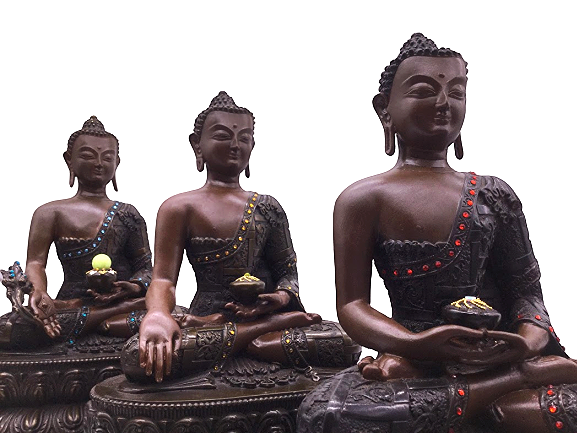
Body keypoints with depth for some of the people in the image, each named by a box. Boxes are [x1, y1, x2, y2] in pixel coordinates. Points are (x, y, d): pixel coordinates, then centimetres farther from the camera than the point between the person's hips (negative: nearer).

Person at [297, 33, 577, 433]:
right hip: (416, 362, 0)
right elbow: (352, 304, -2)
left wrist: (530, 341, -14)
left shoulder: (494, 195, 12)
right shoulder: (362, 200, 4)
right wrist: (413, 344, -22)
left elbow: (526, 290, 10)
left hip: (500, 355, 1)